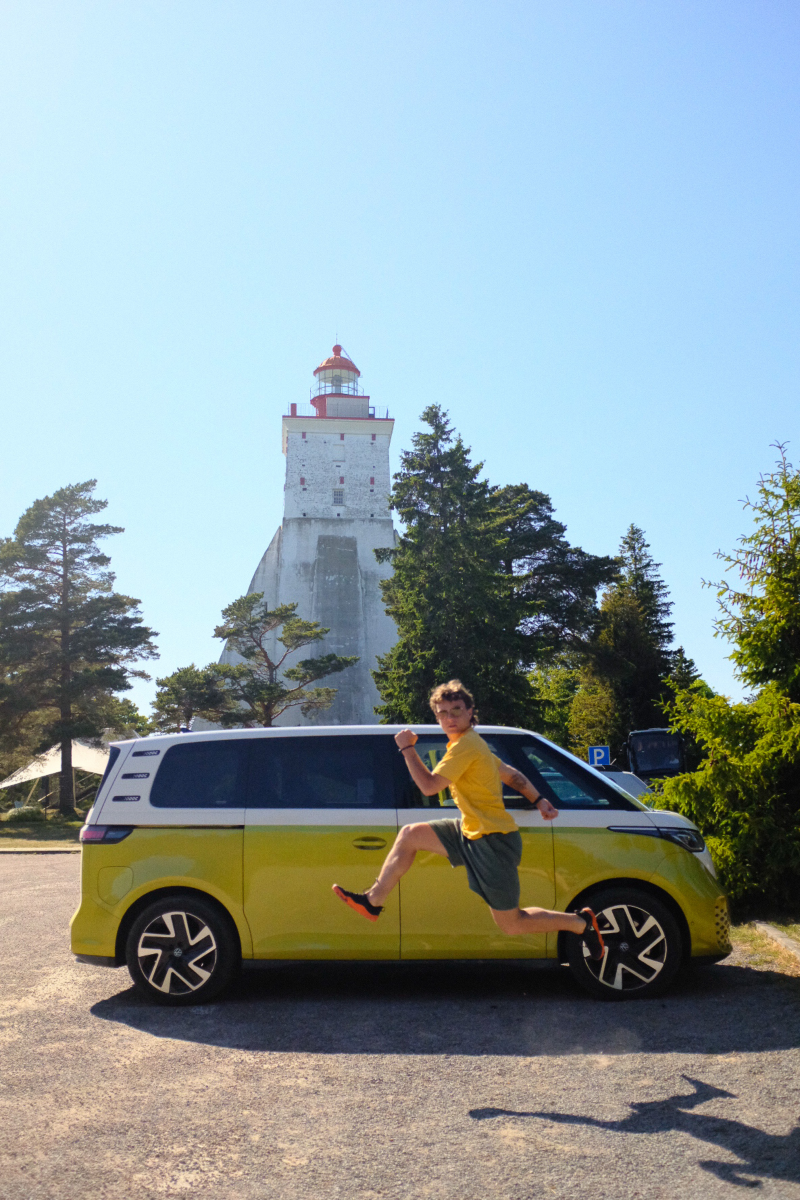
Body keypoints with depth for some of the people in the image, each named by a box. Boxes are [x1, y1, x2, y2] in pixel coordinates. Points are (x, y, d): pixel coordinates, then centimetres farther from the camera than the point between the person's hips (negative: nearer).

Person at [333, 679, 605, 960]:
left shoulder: (466, 745, -20)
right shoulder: (471, 743, 12)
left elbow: (429, 786, -24)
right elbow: (512, 775, 19)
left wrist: (406, 748, -15)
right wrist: (539, 801, 21)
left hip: (494, 841, -10)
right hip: (472, 832, 10)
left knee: (510, 924, 0)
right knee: (410, 835, 6)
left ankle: (581, 922, 16)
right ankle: (373, 901, 12)